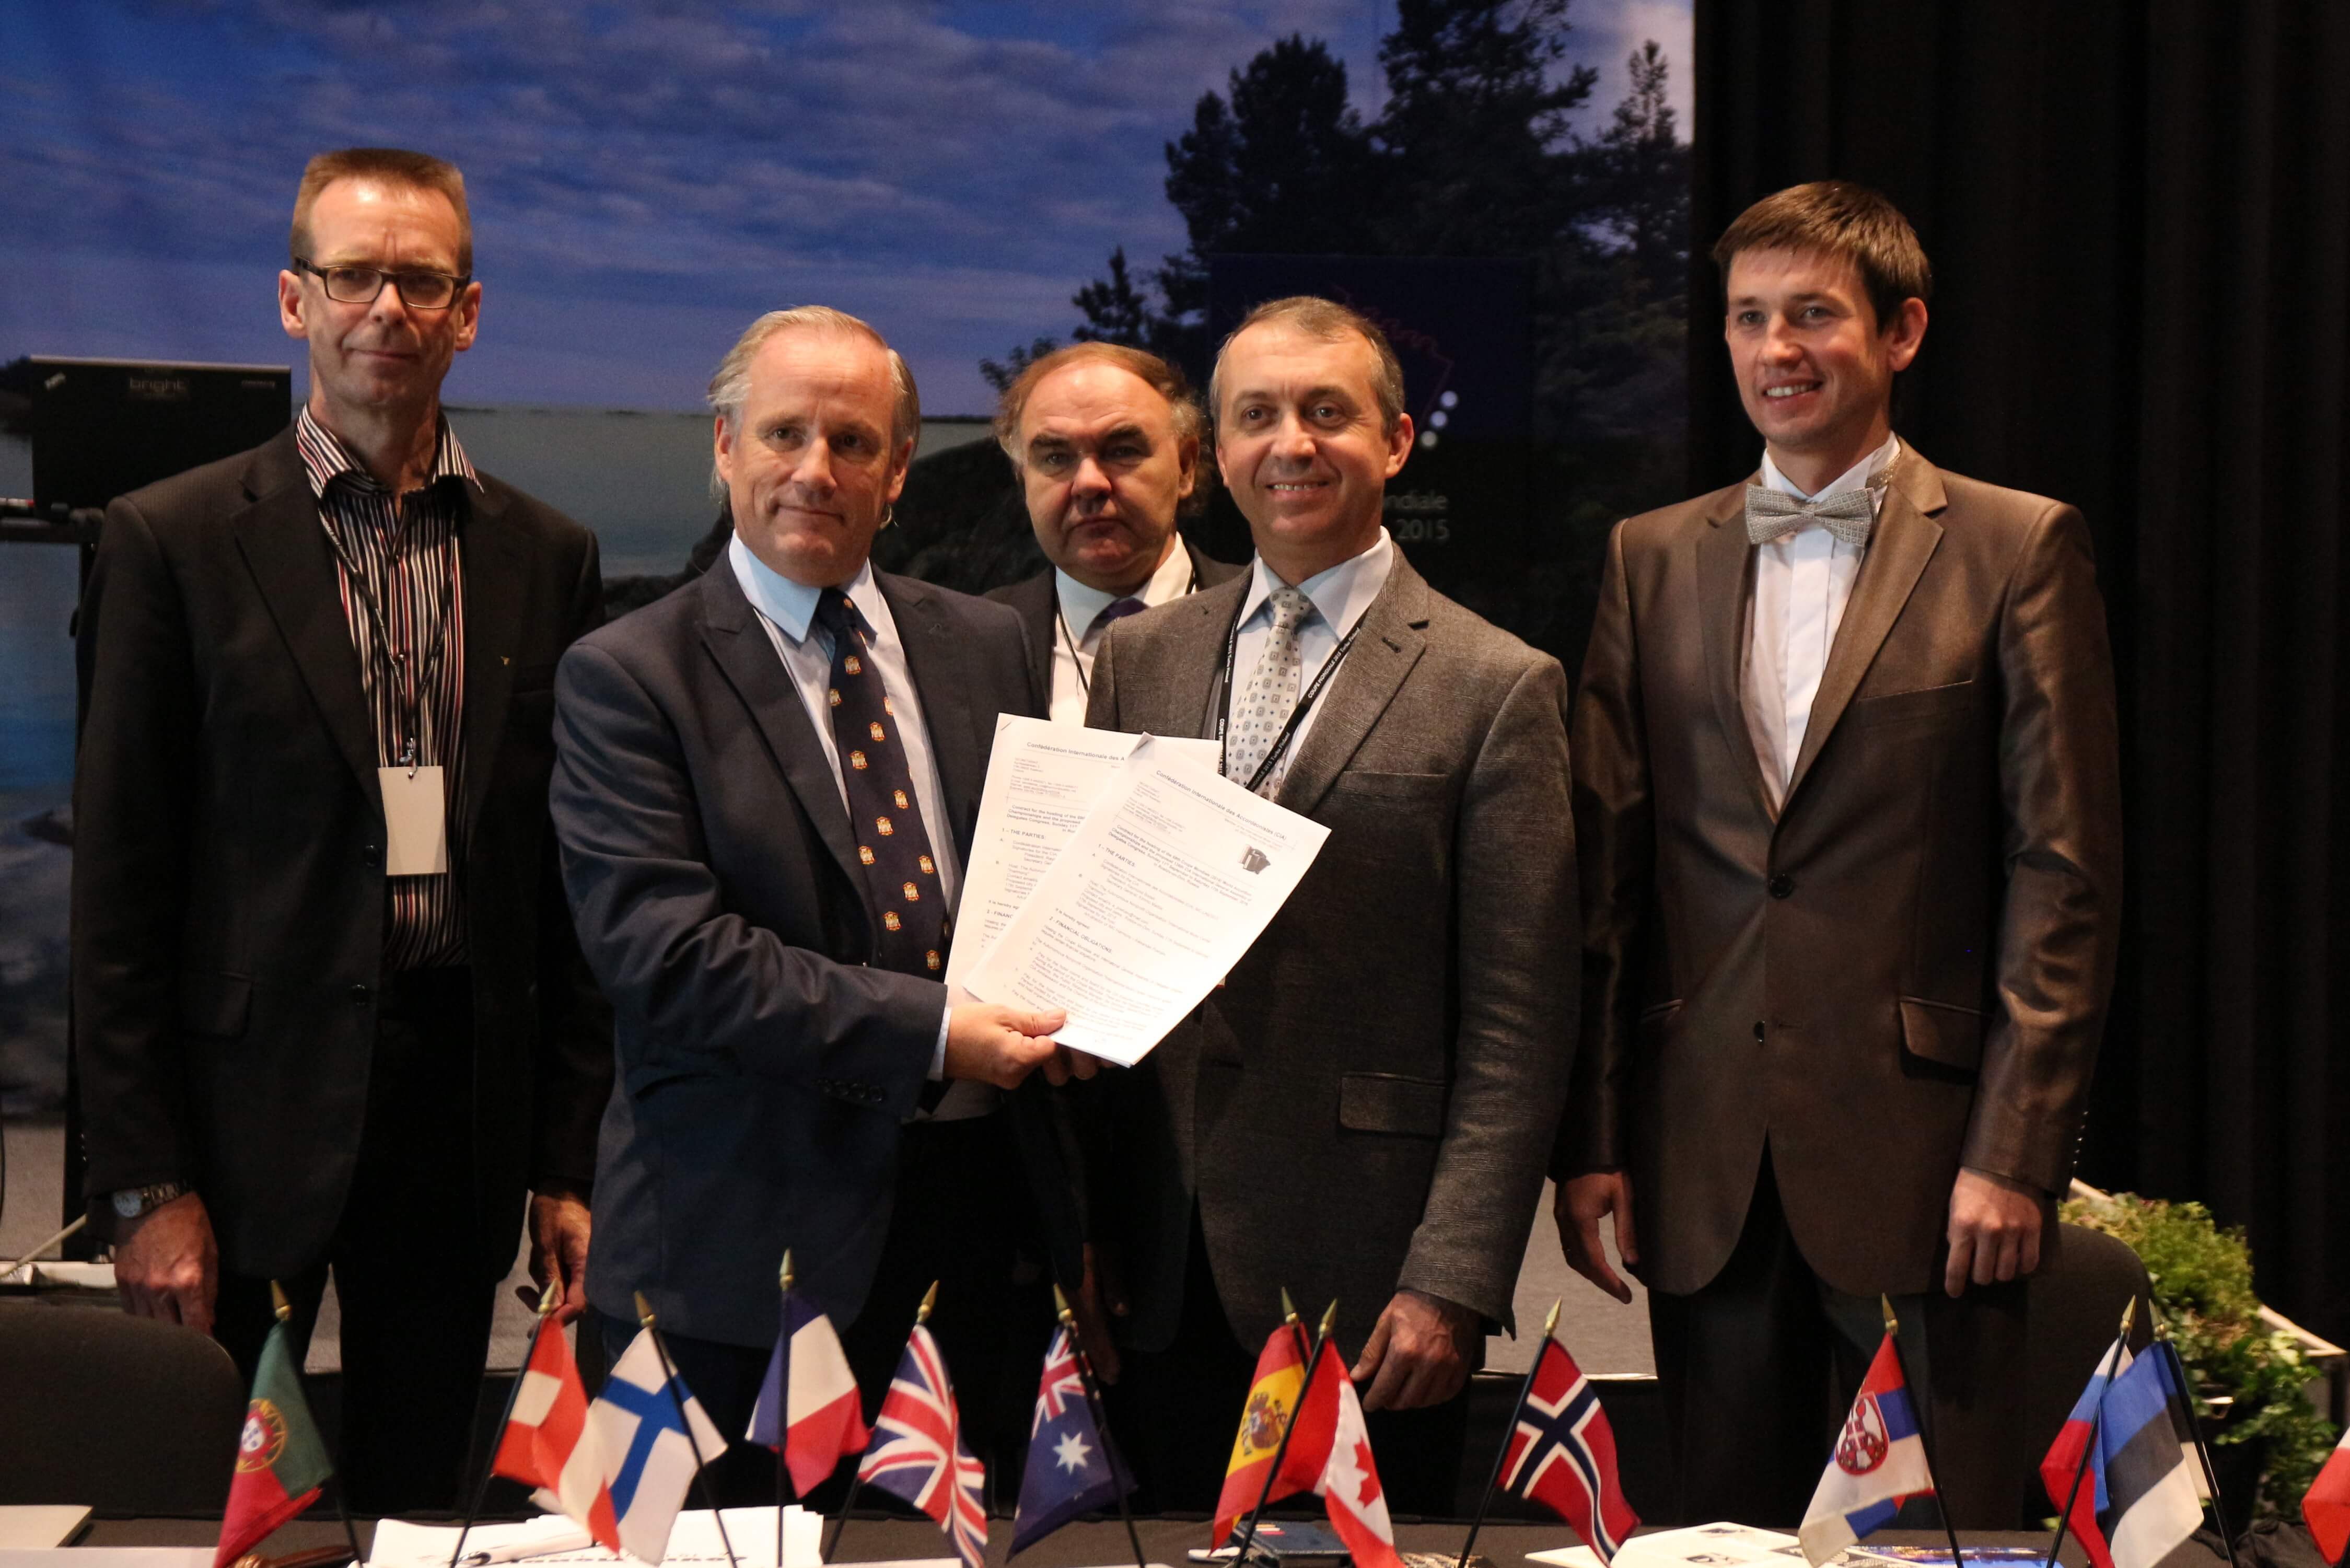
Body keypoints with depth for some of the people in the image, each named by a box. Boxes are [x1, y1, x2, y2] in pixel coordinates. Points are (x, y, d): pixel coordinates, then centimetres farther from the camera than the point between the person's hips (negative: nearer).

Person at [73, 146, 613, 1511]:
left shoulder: (548, 559, 7)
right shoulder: (177, 541, -2)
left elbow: (572, 884, 9)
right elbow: (120, 881, -4)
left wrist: (570, 1164, 7)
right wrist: (146, 1183, -8)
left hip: (464, 1104, 3)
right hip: (249, 1102, -3)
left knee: (421, 1499, 12)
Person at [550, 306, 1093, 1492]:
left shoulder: (985, 648, 12)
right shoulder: (625, 679, -4)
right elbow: (661, 950, -14)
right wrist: (927, 1033, -19)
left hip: (980, 1212, 4)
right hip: (746, 1245, -4)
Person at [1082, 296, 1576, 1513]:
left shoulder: (1496, 690, -3)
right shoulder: (1139, 660, 10)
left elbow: (1518, 1032, -7)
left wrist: (1451, 1284, -13)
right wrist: (1079, 1223, 7)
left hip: (1364, 1282, -4)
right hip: (1163, 1281, 4)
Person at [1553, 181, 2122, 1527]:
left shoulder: (2018, 548, 0)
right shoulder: (1654, 559, 11)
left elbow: (2066, 876, -4)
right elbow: (1608, 871, 9)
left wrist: (2016, 1153, -10)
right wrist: (1592, 1135, 5)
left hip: (1921, 1154, -3)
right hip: (1706, 1167, 3)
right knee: (1728, 1533, 11)